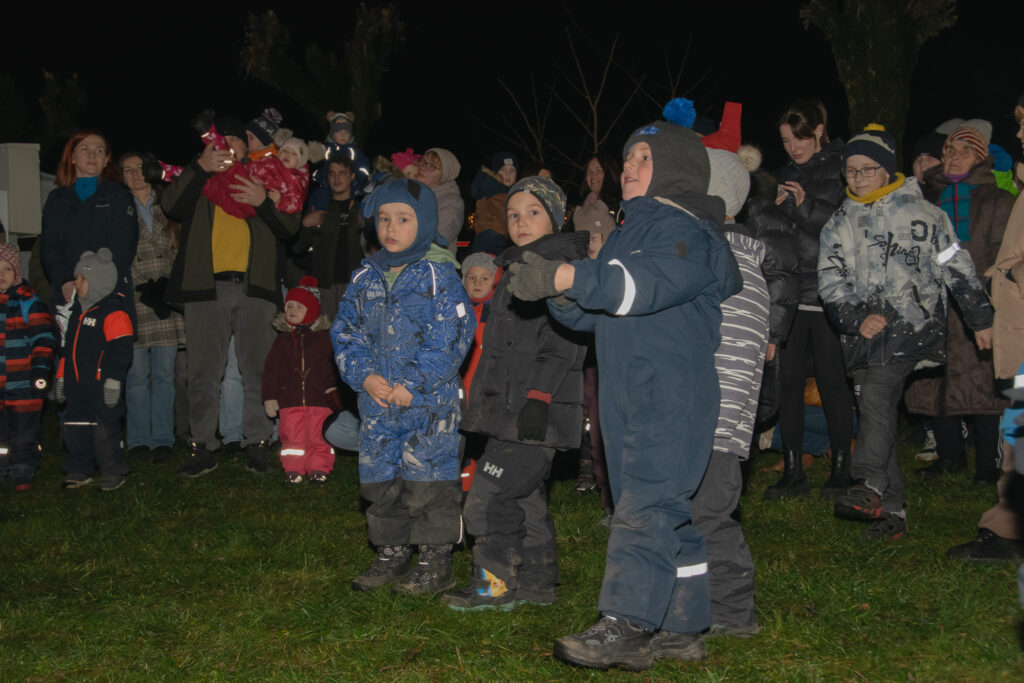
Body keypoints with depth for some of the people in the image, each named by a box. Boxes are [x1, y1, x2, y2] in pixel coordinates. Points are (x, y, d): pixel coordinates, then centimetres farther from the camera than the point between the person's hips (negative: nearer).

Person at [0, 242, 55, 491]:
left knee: (24, 433, 4)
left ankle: (23, 474, 15)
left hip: (23, 384, -3)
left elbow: (43, 338, -3)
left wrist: (41, 370, -10)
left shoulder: (28, 301, -3)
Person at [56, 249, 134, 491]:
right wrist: (61, 376, 23)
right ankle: (79, 471, 23)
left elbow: (121, 349, -16)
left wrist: (113, 380, -20)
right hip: (77, 385, 9)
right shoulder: (78, 312, 16)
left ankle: (112, 472, 8)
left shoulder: (113, 312, -12)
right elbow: (69, 348, 24)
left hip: (101, 387, -9)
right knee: (74, 427, 11)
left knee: (105, 429, -3)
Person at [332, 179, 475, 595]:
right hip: (376, 402, 5)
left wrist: (413, 384, -17)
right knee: (379, 481, 11)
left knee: (428, 480, -3)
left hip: (429, 401, -5)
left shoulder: (438, 276, -6)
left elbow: (451, 337, -12)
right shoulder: (365, 277, 10)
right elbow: (346, 332, 9)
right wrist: (364, 375, -7)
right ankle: (391, 554, 25)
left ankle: (436, 561, 10)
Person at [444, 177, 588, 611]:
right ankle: (537, 583, 22)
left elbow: (560, 345, -18)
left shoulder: (563, 267, -10)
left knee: (489, 496, -12)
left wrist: (538, 398, -24)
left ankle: (497, 584, -2)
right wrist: (488, 402, 24)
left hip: (534, 411, -10)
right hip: (509, 409, 10)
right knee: (525, 495, 14)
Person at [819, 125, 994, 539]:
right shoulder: (839, 225, 16)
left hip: (913, 326, -5)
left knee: (875, 394, -27)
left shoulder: (920, 213, 6)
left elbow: (957, 269, 8)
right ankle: (893, 511, 8)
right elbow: (829, 282, 8)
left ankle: (870, 488, -35)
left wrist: (981, 320, 7)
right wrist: (857, 318, -9)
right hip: (865, 333, 5)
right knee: (879, 415, 3)